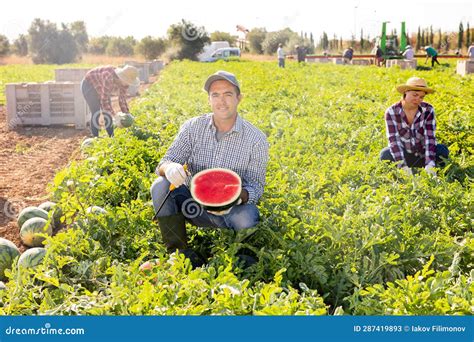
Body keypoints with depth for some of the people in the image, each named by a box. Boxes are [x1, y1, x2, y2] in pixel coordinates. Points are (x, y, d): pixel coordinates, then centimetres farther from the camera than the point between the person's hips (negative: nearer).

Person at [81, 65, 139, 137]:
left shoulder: (124, 80, -18)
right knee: (96, 113, -16)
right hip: (89, 85, -7)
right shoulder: (110, 78, -41)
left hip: (101, 88, 7)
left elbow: (122, 99, -9)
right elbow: (104, 101, -39)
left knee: (107, 113, 1)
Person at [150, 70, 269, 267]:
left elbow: (256, 187, -7)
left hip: (231, 209, -3)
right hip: (194, 206, 3)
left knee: (246, 218, -36)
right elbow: (164, 163, -5)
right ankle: (178, 251, -13)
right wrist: (170, 168, -32)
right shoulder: (193, 127, -2)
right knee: (161, 186, -23)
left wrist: (239, 196, -31)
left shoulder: (256, 139, -8)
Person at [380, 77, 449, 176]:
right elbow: (393, 139, -24)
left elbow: (430, 137, -21)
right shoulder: (392, 112, -17)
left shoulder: (428, 110, -14)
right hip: (404, 155, -1)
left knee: (442, 150, -28)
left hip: (423, 155, 1)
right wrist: (403, 166, -36)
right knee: (385, 155, -30)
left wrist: (429, 166, -35)